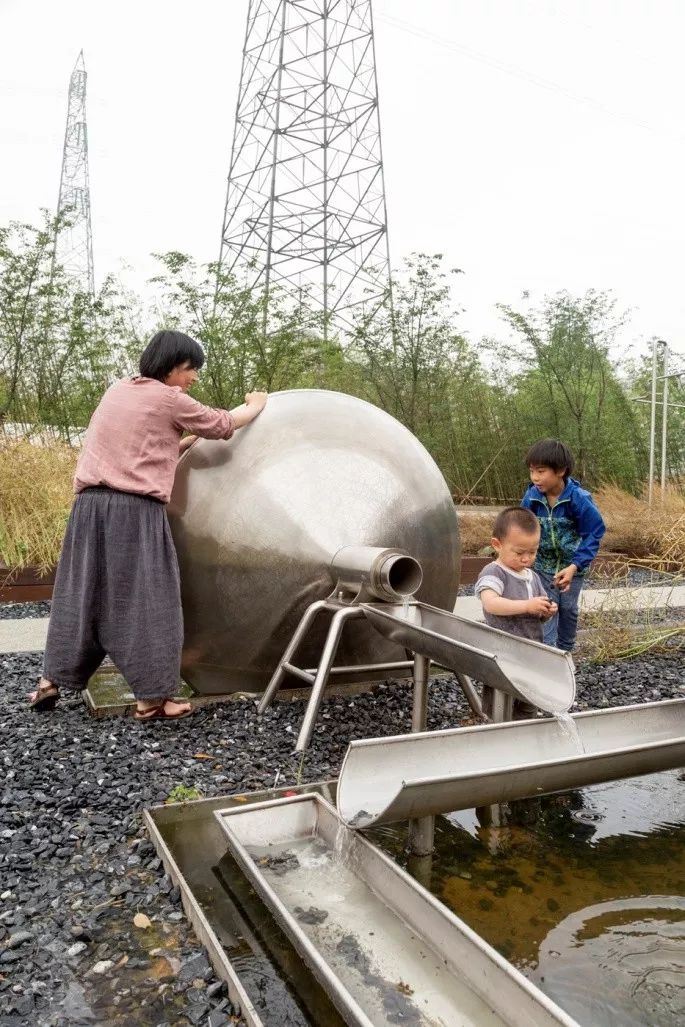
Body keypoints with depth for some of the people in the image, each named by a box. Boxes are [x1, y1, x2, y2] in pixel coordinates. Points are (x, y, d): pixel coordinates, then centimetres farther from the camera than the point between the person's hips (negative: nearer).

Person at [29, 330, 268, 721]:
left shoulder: (117, 390, 19)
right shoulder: (169, 399, -2)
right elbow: (223, 425, 8)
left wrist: (184, 443, 24)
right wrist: (256, 406, 24)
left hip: (91, 503, 7)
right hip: (135, 510, -7)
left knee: (82, 594, 15)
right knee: (145, 599, -1)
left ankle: (51, 680, 24)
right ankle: (151, 698, 6)